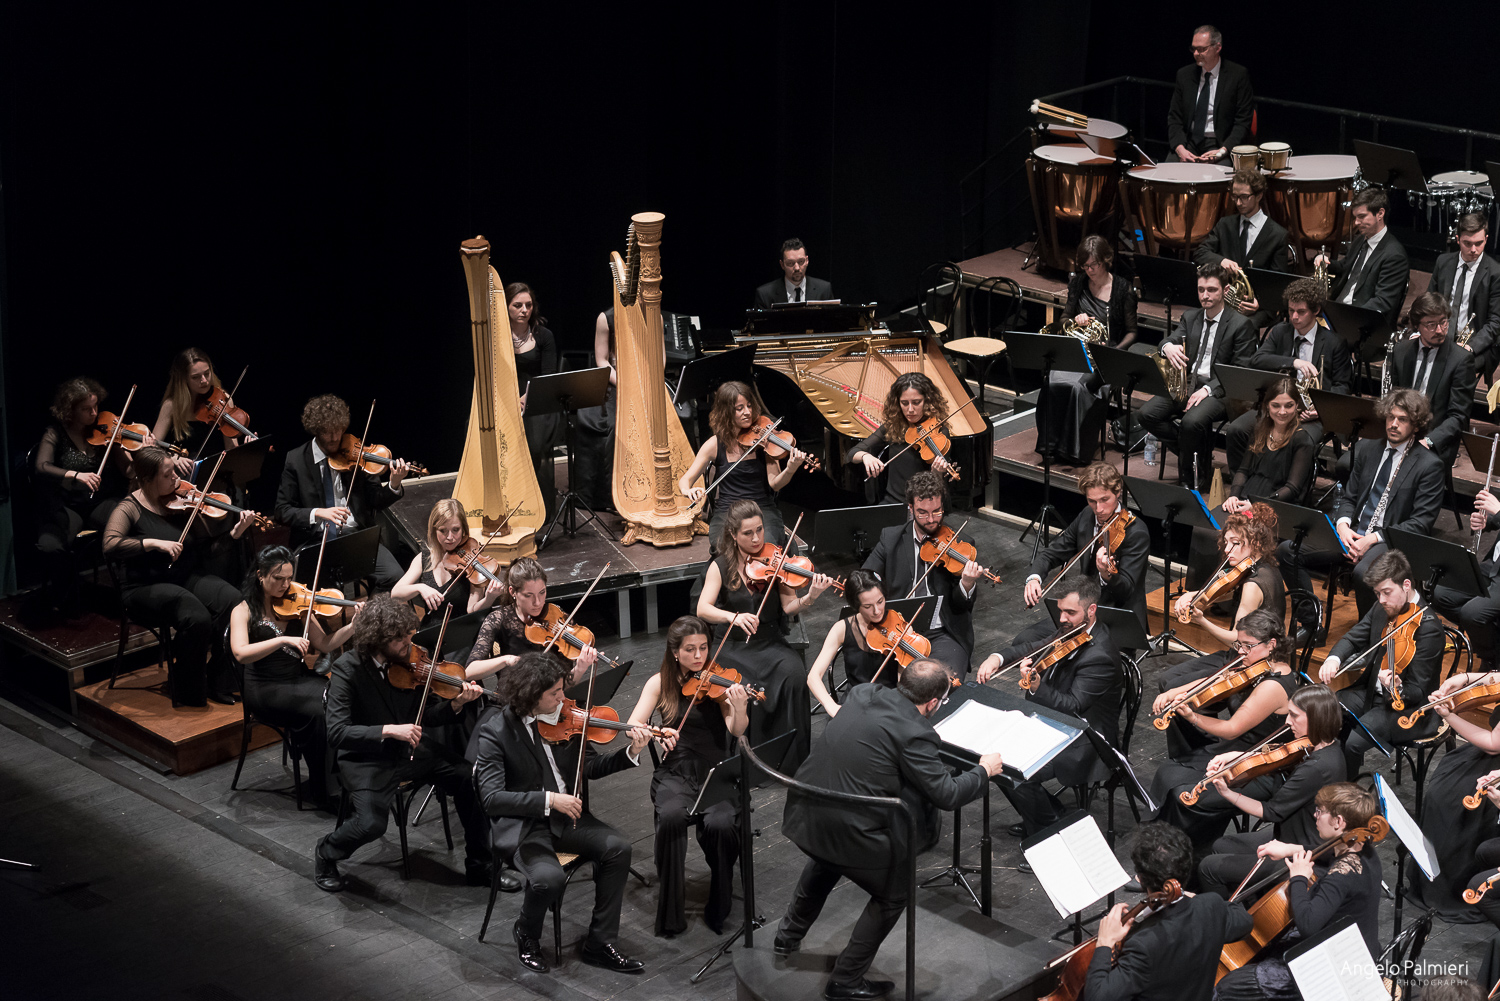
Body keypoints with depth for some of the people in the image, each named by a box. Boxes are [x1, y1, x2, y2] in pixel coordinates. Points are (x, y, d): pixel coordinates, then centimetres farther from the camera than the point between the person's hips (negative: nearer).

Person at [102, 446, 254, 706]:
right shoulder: (130, 509, -6)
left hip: (188, 578, 5)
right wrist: (154, 543, -31)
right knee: (196, 616, -33)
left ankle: (219, 684, -11)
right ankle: (189, 695, -11)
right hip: (146, 589, -5)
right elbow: (111, 545, -24)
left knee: (232, 601, -24)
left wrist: (234, 535, -12)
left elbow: (206, 550, 5)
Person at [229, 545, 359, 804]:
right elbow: (241, 653, -19)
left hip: (300, 679, 4)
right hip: (265, 689, -4)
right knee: (319, 709, -29)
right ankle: (322, 790, -15)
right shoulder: (244, 611, -2)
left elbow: (325, 644, 6)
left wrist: (353, 626, -11)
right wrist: (283, 640, -29)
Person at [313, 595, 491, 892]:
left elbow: (426, 716, 4)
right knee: (370, 822, -29)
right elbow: (336, 733, -23)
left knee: (470, 779, -16)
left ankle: (479, 866, 2)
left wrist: (456, 704, -17)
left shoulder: (409, 661, -2)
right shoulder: (347, 670, -17)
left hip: (413, 750, 5)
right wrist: (388, 730, -33)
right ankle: (325, 854, 7)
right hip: (367, 759, -5)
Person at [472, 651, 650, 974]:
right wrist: (549, 799, -29)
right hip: (521, 826, -5)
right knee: (550, 877, -32)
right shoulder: (496, 732, -13)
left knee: (617, 847, -18)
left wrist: (631, 752, -8)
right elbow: (491, 798, -21)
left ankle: (600, 943, -5)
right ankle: (527, 935, 2)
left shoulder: (564, 719, 2)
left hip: (566, 816, 6)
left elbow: (590, 766, 10)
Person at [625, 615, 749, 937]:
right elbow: (633, 726, -2)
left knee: (721, 824, -32)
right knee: (671, 816, -33)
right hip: (675, 774, 1)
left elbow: (737, 730, -12)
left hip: (716, 772, -1)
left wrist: (740, 708, -34)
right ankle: (670, 914, -20)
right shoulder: (661, 683, 7)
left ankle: (719, 909, -9)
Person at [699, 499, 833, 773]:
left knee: (794, 673, -29)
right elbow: (703, 610, -14)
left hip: (771, 644, 1)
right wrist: (734, 617, -32)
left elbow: (788, 607, -6)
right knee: (747, 688, -31)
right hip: (734, 648, -1)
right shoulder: (721, 567, -1)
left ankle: (794, 757, -17)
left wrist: (809, 597, -27)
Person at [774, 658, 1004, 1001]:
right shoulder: (913, 733, -21)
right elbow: (946, 795, -16)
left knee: (825, 859, 41)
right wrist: (984, 771, 2)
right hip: (849, 833, -7)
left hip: (805, 816, 7)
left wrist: (936, 681, 32)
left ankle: (789, 935, 56)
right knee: (892, 896, 20)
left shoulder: (861, 694, 0)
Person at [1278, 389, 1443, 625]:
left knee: (1363, 571, -39)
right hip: (1352, 534, 6)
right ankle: (1310, 626, -2)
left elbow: (1420, 523, -9)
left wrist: (1373, 539, -18)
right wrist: (1342, 525, -6)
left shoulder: (1429, 465, -4)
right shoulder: (1367, 449, 15)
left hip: (1390, 542, -6)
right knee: (1287, 550, -11)